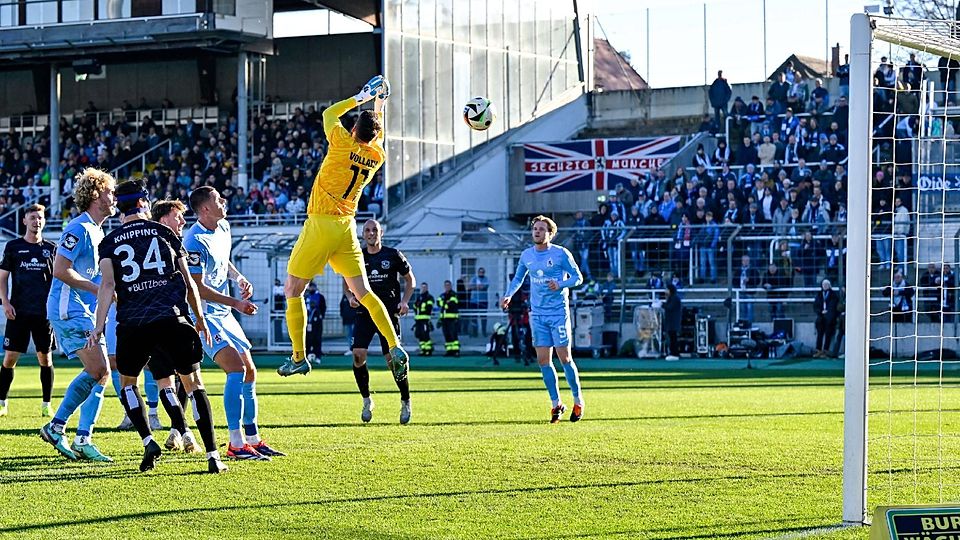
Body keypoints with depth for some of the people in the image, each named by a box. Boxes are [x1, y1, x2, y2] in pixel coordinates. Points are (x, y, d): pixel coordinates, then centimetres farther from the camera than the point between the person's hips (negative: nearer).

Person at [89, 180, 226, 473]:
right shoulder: (164, 232, 14)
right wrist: (200, 320, 23)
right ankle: (213, 455, -1)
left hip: (132, 324, 0)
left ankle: (148, 442, 3)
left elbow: (107, 285, -3)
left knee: (128, 381, 21)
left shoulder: (109, 242, 11)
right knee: (194, 383, 7)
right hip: (172, 319, 0)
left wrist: (99, 327, -4)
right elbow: (188, 282, 14)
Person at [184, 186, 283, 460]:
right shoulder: (195, 240, -20)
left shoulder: (223, 228, 8)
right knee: (237, 369, -21)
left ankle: (253, 439, 21)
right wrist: (236, 303, -21)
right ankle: (237, 445, -21)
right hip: (203, 315, -10)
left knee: (250, 372, 11)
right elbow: (196, 288, -22)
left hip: (223, 314, 10)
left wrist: (239, 278, 7)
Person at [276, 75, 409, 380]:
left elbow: (329, 113, 7)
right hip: (346, 229, 6)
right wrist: (379, 105, 34)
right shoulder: (377, 156, 4)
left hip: (320, 225, -6)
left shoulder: (343, 144, -12)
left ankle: (299, 357, 5)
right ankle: (395, 348, -6)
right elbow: (377, 136, 29)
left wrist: (361, 98, 16)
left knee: (292, 290, 5)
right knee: (363, 292, 7)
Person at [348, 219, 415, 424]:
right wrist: (351, 297, -2)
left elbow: (410, 280, 11)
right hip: (364, 313, 2)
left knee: (394, 359, -8)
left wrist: (405, 301, -3)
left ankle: (406, 402, 12)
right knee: (358, 355, -14)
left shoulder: (394, 255, 2)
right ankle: (367, 401, 3)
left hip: (389, 313, -2)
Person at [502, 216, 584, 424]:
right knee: (543, 360, 0)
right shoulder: (526, 256, 7)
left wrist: (560, 284, -21)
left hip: (559, 312, -4)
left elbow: (578, 277, -3)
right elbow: (518, 278, 21)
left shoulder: (561, 254, -7)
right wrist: (508, 295, 4)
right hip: (538, 313, 4)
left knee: (564, 358, -5)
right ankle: (556, 404, 10)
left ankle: (578, 401, 11)